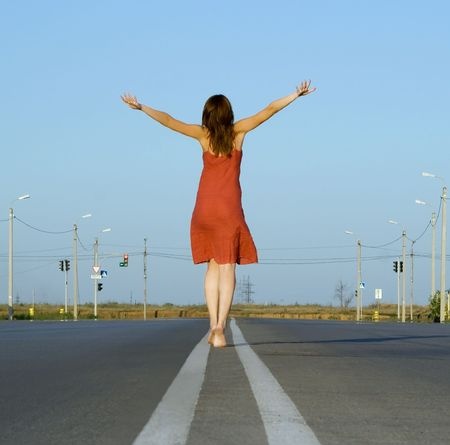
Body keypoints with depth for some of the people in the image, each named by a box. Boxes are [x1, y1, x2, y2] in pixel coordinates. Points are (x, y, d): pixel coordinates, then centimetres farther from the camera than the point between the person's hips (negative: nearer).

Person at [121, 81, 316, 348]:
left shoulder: (203, 134, -1)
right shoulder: (238, 132, -3)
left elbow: (168, 120, -7)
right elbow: (269, 110, -1)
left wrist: (140, 107, 0)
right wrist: (297, 95, 3)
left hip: (204, 208, 2)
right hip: (229, 208, -2)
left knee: (213, 265, 12)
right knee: (227, 267, -5)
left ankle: (213, 325, 3)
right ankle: (220, 326, -20)